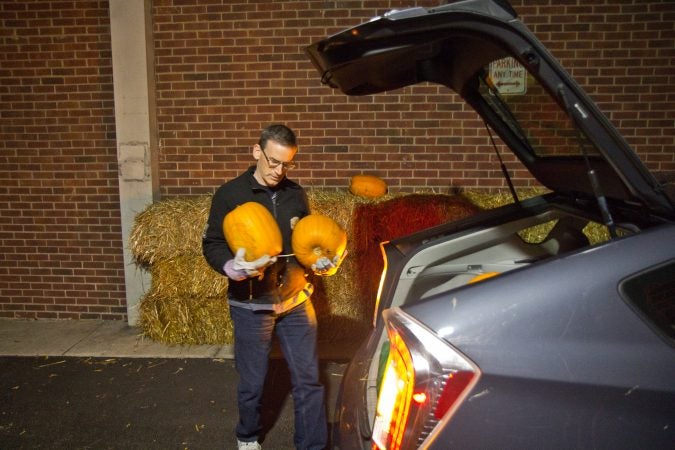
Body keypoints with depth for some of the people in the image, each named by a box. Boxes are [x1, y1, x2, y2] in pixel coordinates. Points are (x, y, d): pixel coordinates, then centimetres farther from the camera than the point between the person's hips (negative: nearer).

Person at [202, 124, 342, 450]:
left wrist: (319, 263, -7)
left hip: (296, 300, 3)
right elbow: (212, 245, -6)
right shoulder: (230, 194, -7)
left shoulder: (296, 194, 4)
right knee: (252, 382, 12)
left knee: (308, 378, 5)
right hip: (251, 306, -3)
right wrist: (233, 267, -26)